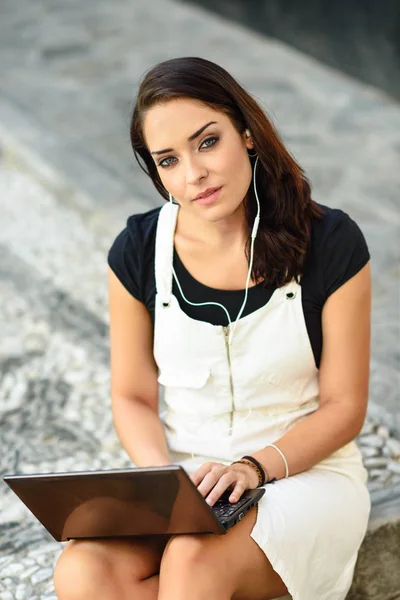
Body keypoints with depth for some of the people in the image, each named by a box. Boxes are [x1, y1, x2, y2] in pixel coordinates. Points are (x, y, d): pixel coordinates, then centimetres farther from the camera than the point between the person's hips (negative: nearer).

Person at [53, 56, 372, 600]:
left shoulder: (330, 243, -10)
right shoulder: (138, 252, -3)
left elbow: (344, 407, -6)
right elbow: (133, 397, 4)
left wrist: (253, 467, -21)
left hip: (305, 473, -3)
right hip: (181, 482, 3)